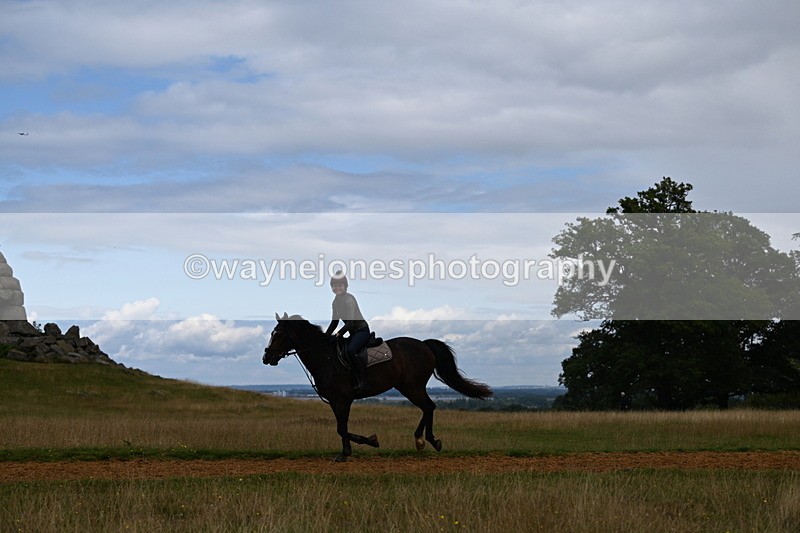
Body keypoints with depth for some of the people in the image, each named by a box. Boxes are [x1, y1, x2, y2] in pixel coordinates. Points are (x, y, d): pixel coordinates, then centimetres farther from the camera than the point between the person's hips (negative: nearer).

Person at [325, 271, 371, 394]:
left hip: (362, 330, -9)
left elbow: (350, 322, -23)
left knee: (350, 351, -30)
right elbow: (334, 322, 17)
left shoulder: (348, 299, -16)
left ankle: (362, 382, -29)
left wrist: (339, 334, -24)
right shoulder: (336, 301, 10)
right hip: (353, 333, 9)